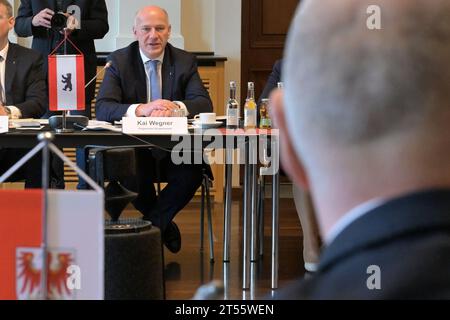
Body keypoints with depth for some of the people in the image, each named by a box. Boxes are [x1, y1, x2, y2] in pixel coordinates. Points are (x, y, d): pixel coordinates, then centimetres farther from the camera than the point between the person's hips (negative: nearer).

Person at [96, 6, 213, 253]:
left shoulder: (185, 61, 6)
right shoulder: (119, 61, 1)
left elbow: (204, 103, -6)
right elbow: (102, 109, -12)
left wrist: (175, 108, -28)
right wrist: (140, 109, -31)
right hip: (132, 147, -1)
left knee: (193, 171, -30)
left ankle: (152, 224, -3)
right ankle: (163, 224, -1)